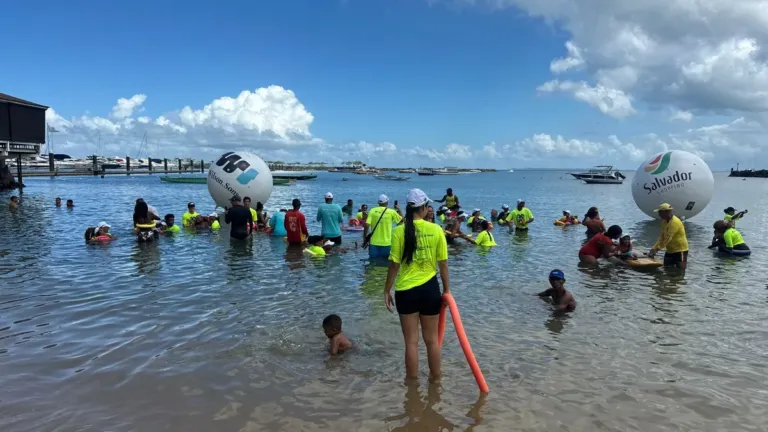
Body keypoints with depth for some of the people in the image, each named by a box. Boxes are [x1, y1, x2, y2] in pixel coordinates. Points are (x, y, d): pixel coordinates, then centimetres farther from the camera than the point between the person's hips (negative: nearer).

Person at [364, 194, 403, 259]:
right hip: (387, 244, -1)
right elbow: (402, 220, 11)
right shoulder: (391, 212, -3)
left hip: (374, 243, 1)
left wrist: (365, 239, 1)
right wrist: (399, 210, 26)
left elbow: (366, 225, -9)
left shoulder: (372, 211, -2)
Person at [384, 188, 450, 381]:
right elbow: (443, 264, -2)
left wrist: (387, 291, 3)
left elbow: (394, 265, -8)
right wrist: (447, 289, 11)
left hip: (406, 291, -1)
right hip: (430, 288, 2)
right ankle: (435, 379, 31)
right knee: (432, 339, 17)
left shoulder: (400, 231, -10)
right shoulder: (436, 230, -6)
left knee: (411, 342, 10)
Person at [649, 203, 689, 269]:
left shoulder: (674, 222, -22)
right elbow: (661, 236, 6)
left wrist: (657, 249, -24)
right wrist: (654, 248, -4)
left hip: (680, 250, -9)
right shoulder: (664, 221, 7)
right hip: (670, 250, 9)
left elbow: (667, 238, -25)